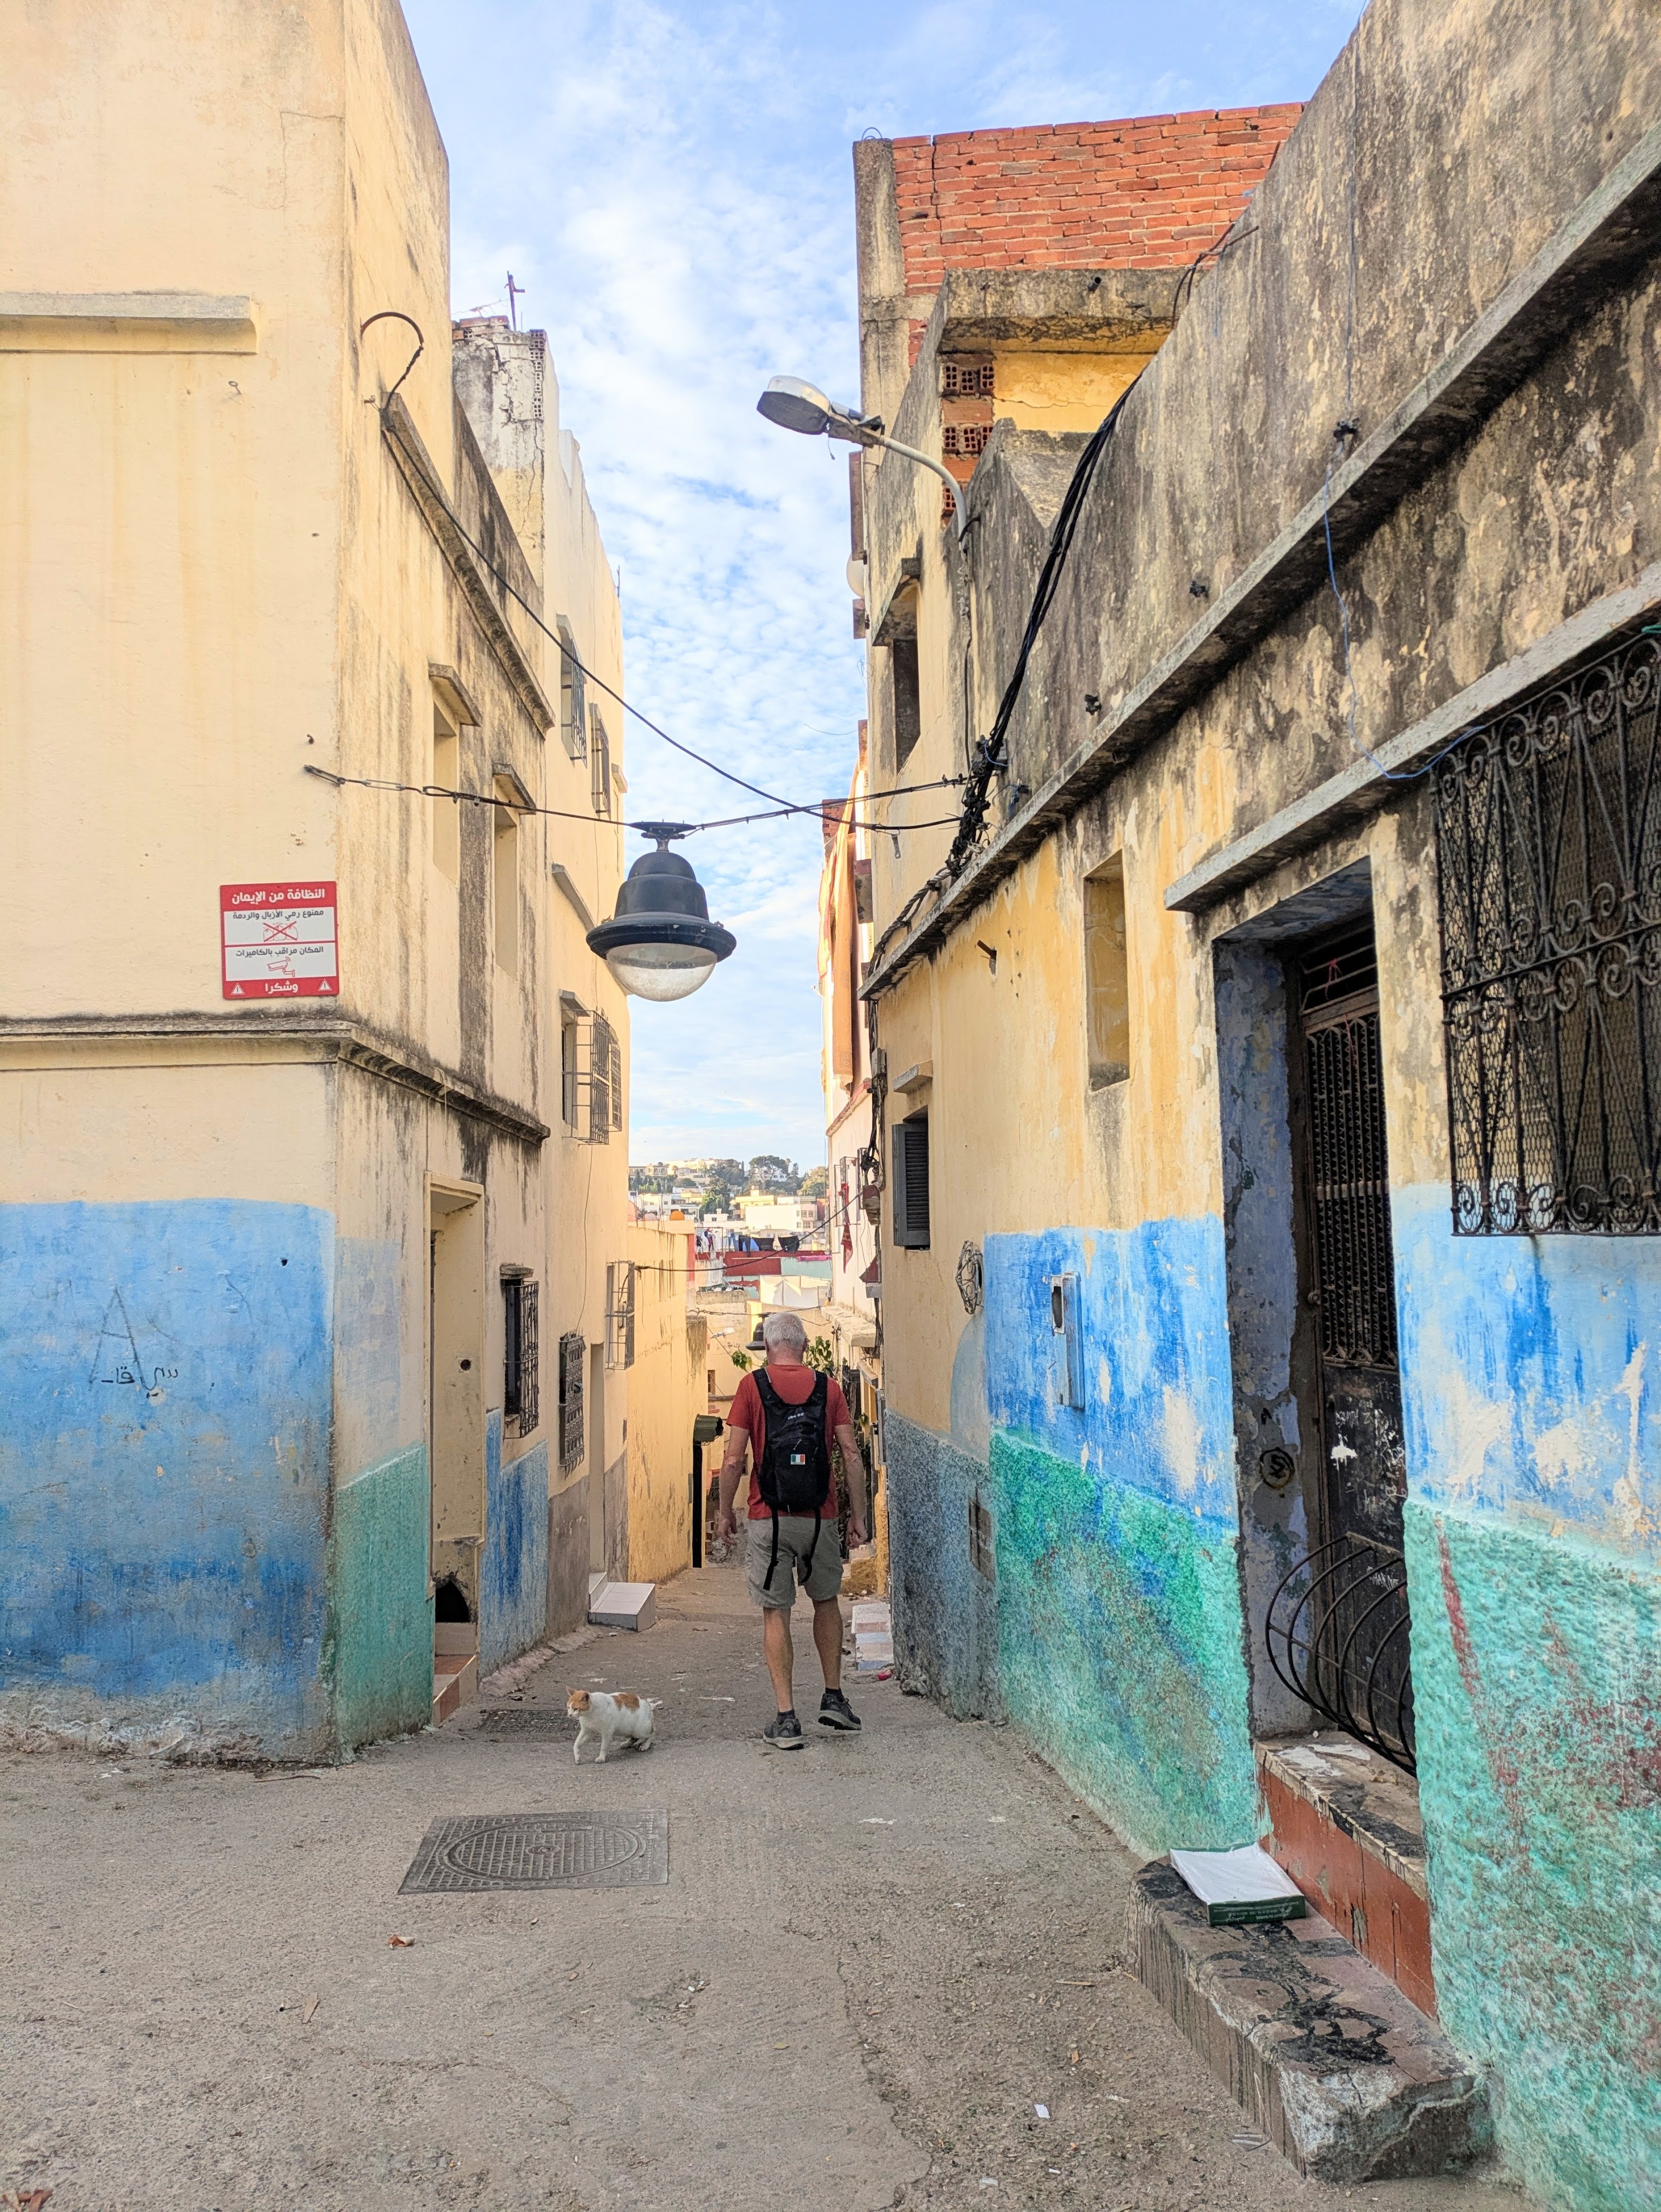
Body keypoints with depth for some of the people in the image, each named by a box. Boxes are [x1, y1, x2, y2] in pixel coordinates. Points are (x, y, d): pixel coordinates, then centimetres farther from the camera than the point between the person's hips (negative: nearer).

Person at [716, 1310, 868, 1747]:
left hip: (769, 1519, -2)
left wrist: (725, 1512, 5)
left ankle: (785, 1718, 2)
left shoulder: (752, 1386, -3)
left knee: (776, 1614, 4)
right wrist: (858, 1515, 7)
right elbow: (852, 1455, 0)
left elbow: (734, 1459, -7)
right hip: (819, 1518, 2)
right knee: (826, 1601, 22)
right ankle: (833, 1698, 25)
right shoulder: (828, 1387, 3)